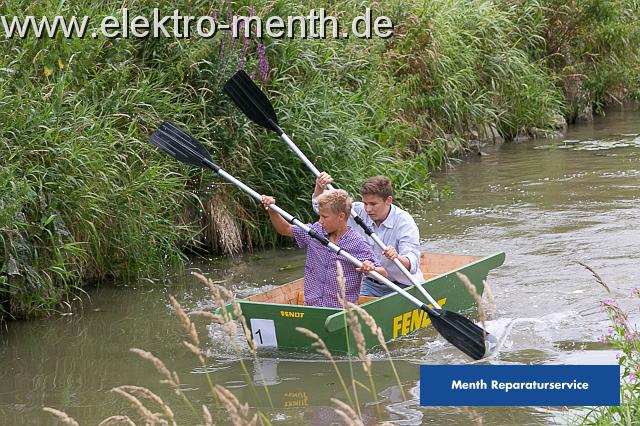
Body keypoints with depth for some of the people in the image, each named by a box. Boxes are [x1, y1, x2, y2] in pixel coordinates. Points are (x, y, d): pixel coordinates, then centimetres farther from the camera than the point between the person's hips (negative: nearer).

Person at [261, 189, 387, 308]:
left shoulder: (358, 244, -7)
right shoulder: (315, 231, 9)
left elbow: (383, 275, -6)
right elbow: (285, 229, 23)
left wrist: (372, 269, -28)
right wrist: (272, 211, 8)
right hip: (311, 308, 4)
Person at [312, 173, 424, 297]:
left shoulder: (404, 222, -15)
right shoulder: (359, 212, 0)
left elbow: (412, 264, -26)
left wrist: (398, 258, -49)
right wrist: (320, 188, -14)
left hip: (402, 287, -4)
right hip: (370, 284, 4)